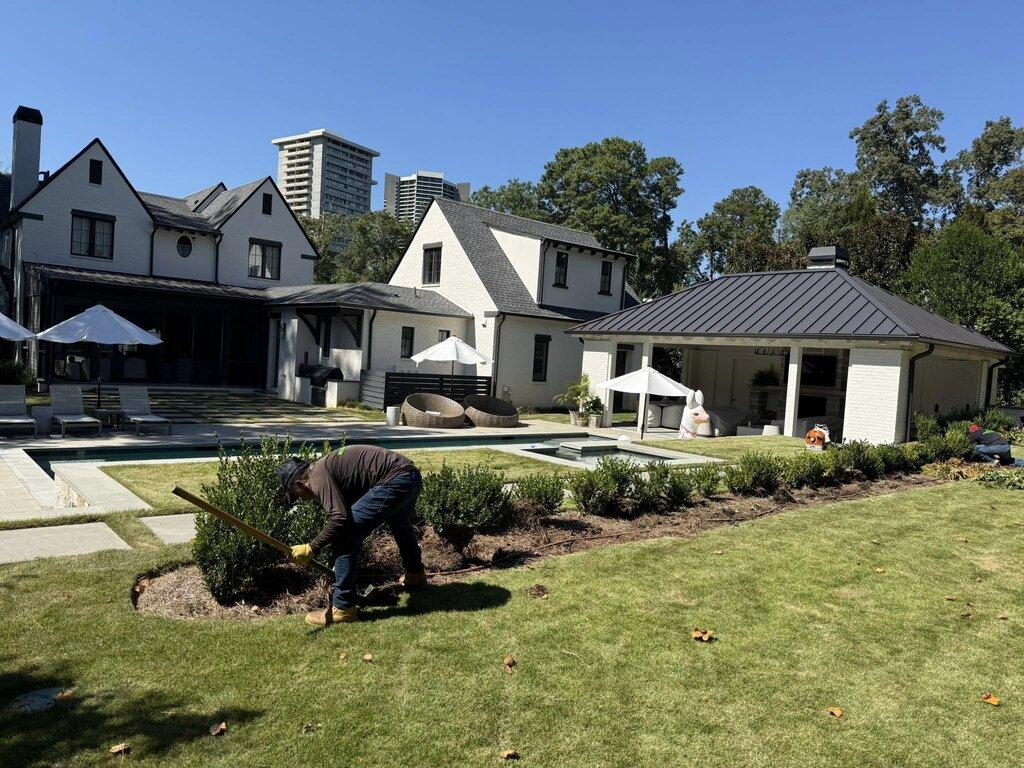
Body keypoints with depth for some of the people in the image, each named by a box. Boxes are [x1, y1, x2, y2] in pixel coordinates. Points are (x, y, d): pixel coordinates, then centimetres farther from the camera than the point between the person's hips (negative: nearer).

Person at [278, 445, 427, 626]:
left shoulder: (318, 477, -8)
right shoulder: (326, 467, 21)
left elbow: (340, 518, -21)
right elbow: (346, 511, 29)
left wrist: (311, 548, -9)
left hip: (394, 481, -11)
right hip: (412, 475, 11)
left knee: (344, 538, -5)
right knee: (401, 527, 38)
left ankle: (343, 608, 3)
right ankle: (415, 576, 61)